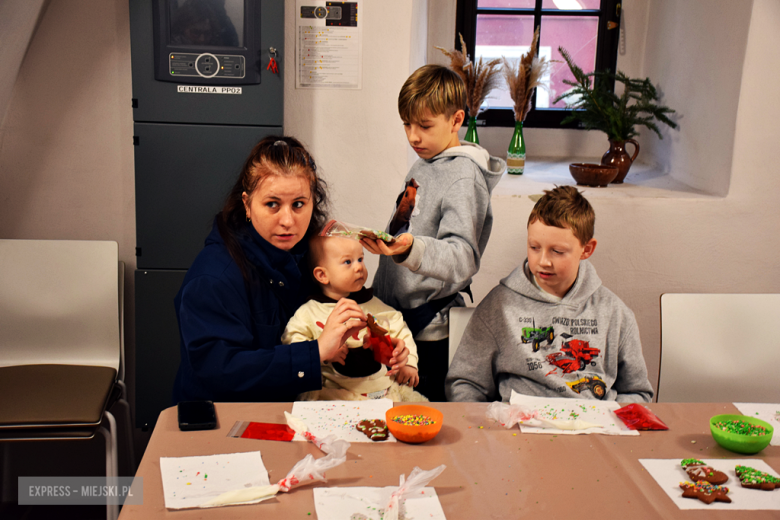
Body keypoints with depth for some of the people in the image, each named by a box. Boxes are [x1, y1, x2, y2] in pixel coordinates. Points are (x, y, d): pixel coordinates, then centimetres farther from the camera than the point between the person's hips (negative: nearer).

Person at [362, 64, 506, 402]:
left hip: (429, 331, -8)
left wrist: (410, 248, -47)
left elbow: (462, 257, -29)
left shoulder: (464, 177, -17)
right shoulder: (423, 165, 11)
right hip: (393, 317, 9)